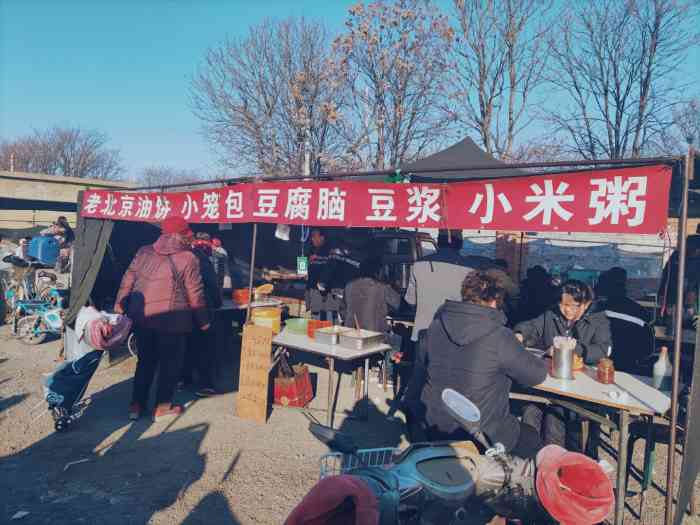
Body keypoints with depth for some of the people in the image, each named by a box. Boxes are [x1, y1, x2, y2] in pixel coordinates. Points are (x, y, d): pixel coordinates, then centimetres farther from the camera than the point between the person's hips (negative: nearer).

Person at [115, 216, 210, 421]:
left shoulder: (143, 252, 5)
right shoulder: (188, 259, -8)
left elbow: (127, 282, 7)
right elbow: (195, 294, -6)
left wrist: (119, 307, 16)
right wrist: (203, 320, 4)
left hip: (141, 317, 5)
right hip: (171, 319, -5)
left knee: (145, 360, 19)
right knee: (170, 362, 11)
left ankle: (136, 405, 25)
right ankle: (163, 406, 19)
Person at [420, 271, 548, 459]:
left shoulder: (436, 326, -6)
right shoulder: (500, 337, -21)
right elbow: (537, 375, -9)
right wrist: (515, 348, 11)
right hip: (484, 437, -5)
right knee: (534, 439, 25)